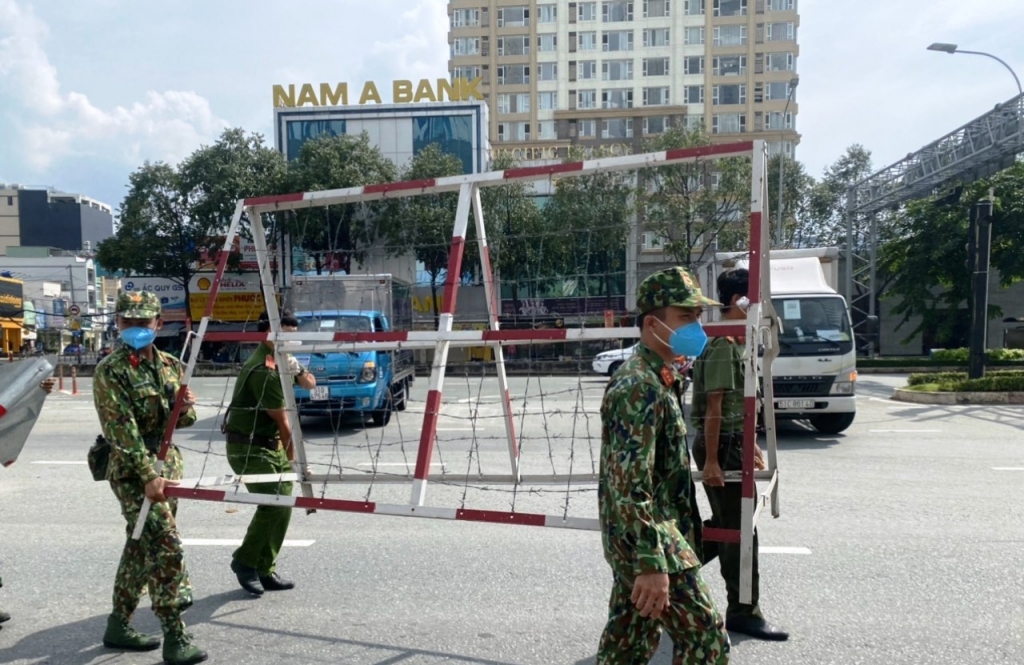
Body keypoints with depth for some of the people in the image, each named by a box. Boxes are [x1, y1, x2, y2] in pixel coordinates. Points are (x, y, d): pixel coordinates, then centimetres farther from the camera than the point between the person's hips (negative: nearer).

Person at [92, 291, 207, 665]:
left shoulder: (169, 365, 8)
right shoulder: (111, 371, -12)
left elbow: (184, 420, 15)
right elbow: (123, 430, -19)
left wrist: (186, 408, -9)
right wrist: (148, 476, -25)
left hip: (168, 464, 7)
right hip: (133, 470, -7)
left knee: (141, 546, 16)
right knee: (166, 547, -11)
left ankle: (119, 626, 31)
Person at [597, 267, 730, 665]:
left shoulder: (663, 378, 11)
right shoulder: (638, 387, -21)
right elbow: (630, 486, -26)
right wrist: (652, 564, -26)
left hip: (638, 538, 10)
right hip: (647, 539, -10)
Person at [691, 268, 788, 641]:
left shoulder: (737, 345, 14)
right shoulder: (724, 347, -16)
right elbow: (714, 407, -21)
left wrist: (750, 445, 21)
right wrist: (711, 460, -22)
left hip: (734, 444, 10)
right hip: (722, 446, -10)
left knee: (725, 526, 18)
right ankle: (743, 613, 12)